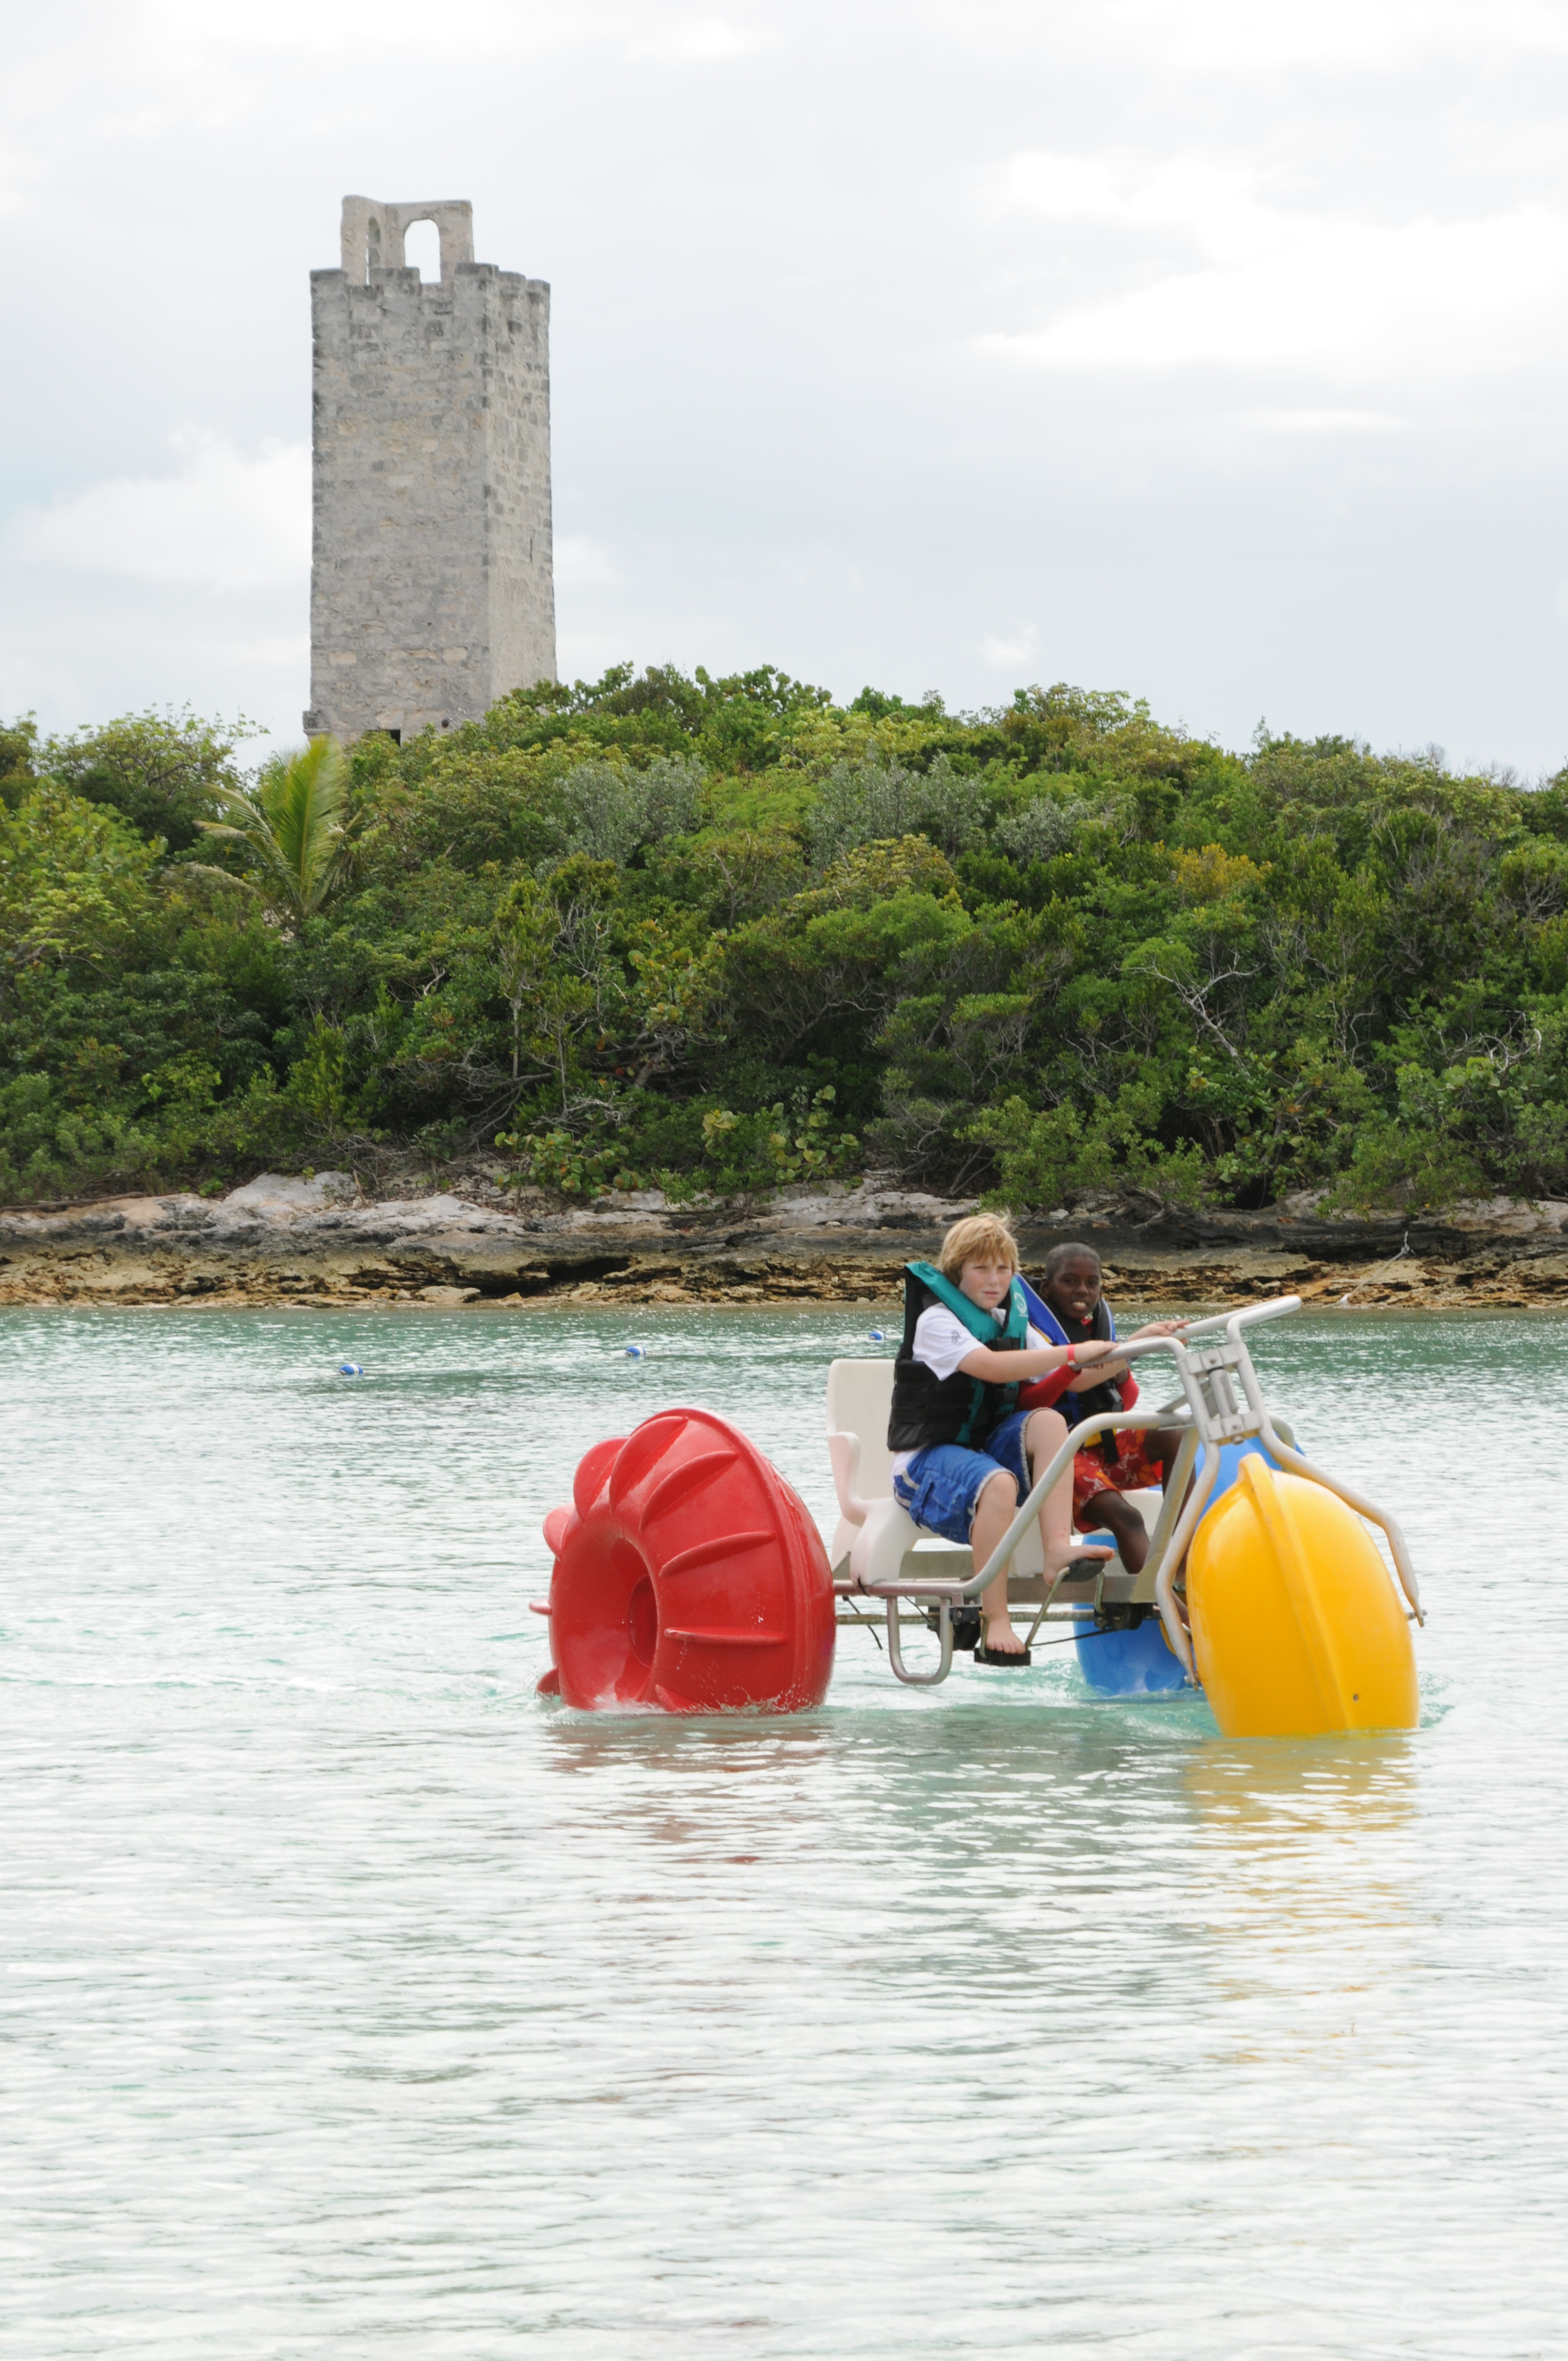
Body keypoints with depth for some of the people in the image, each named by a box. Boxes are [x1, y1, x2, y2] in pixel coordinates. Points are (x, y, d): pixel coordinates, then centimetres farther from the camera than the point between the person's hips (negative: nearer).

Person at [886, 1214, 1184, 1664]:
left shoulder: (1011, 1323, 13)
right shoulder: (935, 1321, -11)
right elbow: (991, 1367, -29)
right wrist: (1073, 1352, -31)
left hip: (988, 1448, 7)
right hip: (927, 1459, -7)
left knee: (1048, 1420, -22)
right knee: (998, 1483, -38)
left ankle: (1058, 1548, -35)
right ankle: (994, 1625, -38)